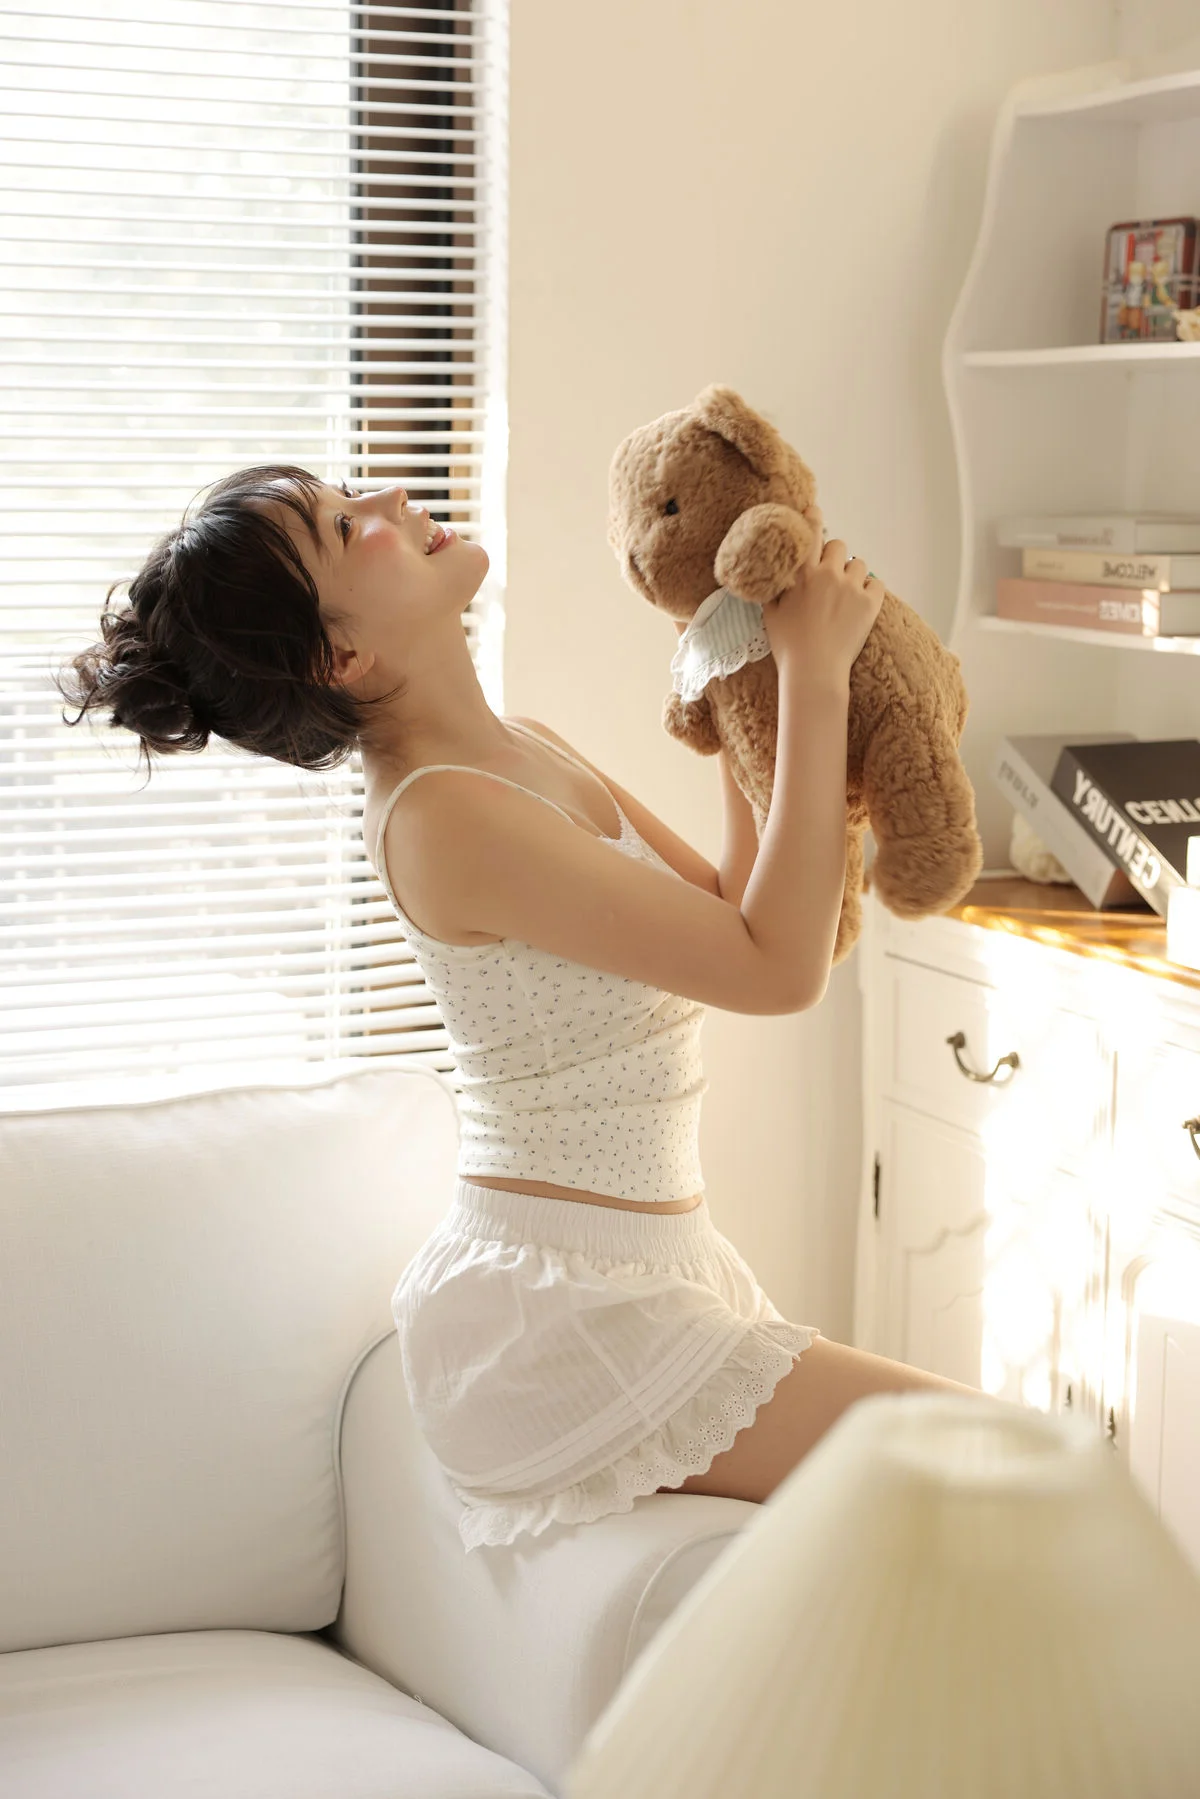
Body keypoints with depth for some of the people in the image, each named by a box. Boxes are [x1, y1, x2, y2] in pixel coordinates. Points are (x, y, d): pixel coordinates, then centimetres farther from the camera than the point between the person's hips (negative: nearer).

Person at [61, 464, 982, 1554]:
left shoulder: (525, 750, 8)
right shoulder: (444, 816, -21)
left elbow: (740, 912, 13)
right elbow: (778, 968, -20)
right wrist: (813, 675, -16)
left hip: (642, 1278, 9)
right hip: (567, 1313, -9)